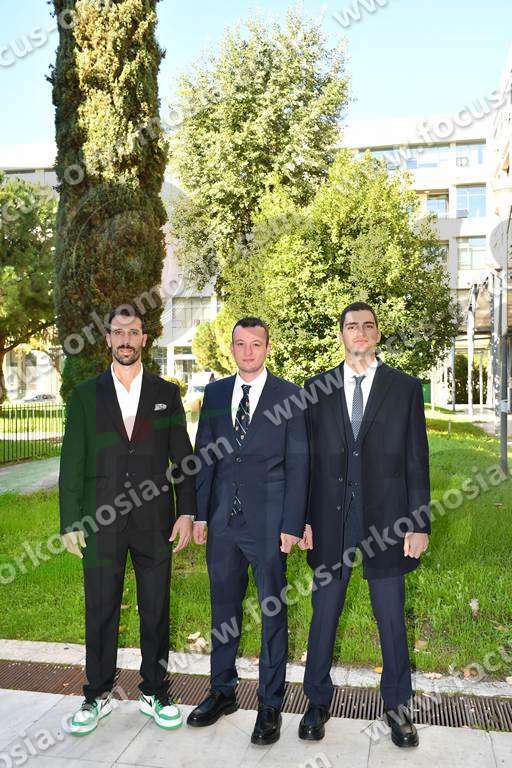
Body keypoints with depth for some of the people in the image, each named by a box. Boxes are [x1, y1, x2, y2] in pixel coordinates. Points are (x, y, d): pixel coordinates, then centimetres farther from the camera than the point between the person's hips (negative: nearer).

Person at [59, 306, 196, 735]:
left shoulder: (166, 393, 6)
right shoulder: (86, 395, 4)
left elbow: (182, 456, 6)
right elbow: (72, 463, 3)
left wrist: (187, 512, -1)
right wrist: (70, 523, -1)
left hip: (154, 521, 1)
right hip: (101, 522, 0)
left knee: (156, 611, 9)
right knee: (100, 611, 9)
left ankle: (154, 693, 27)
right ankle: (97, 696, 27)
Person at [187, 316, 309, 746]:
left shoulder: (289, 396, -3)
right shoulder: (215, 393, 8)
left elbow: (298, 464, -4)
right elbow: (205, 456, 10)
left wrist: (291, 525, -9)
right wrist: (200, 513, 4)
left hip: (268, 521, -3)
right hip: (223, 518, 4)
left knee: (273, 611, 7)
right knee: (224, 609, 16)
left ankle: (270, 704, 24)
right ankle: (223, 691, 34)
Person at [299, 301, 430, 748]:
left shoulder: (405, 387, 2)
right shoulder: (317, 389, 5)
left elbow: (417, 459, 1)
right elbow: (307, 457, 5)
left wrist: (420, 523, -4)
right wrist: (302, 518, 0)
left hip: (386, 519, -1)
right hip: (330, 520, 1)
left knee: (391, 617, 11)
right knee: (324, 614, 11)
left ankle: (397, 704, 31)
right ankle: (318, 700, 30)